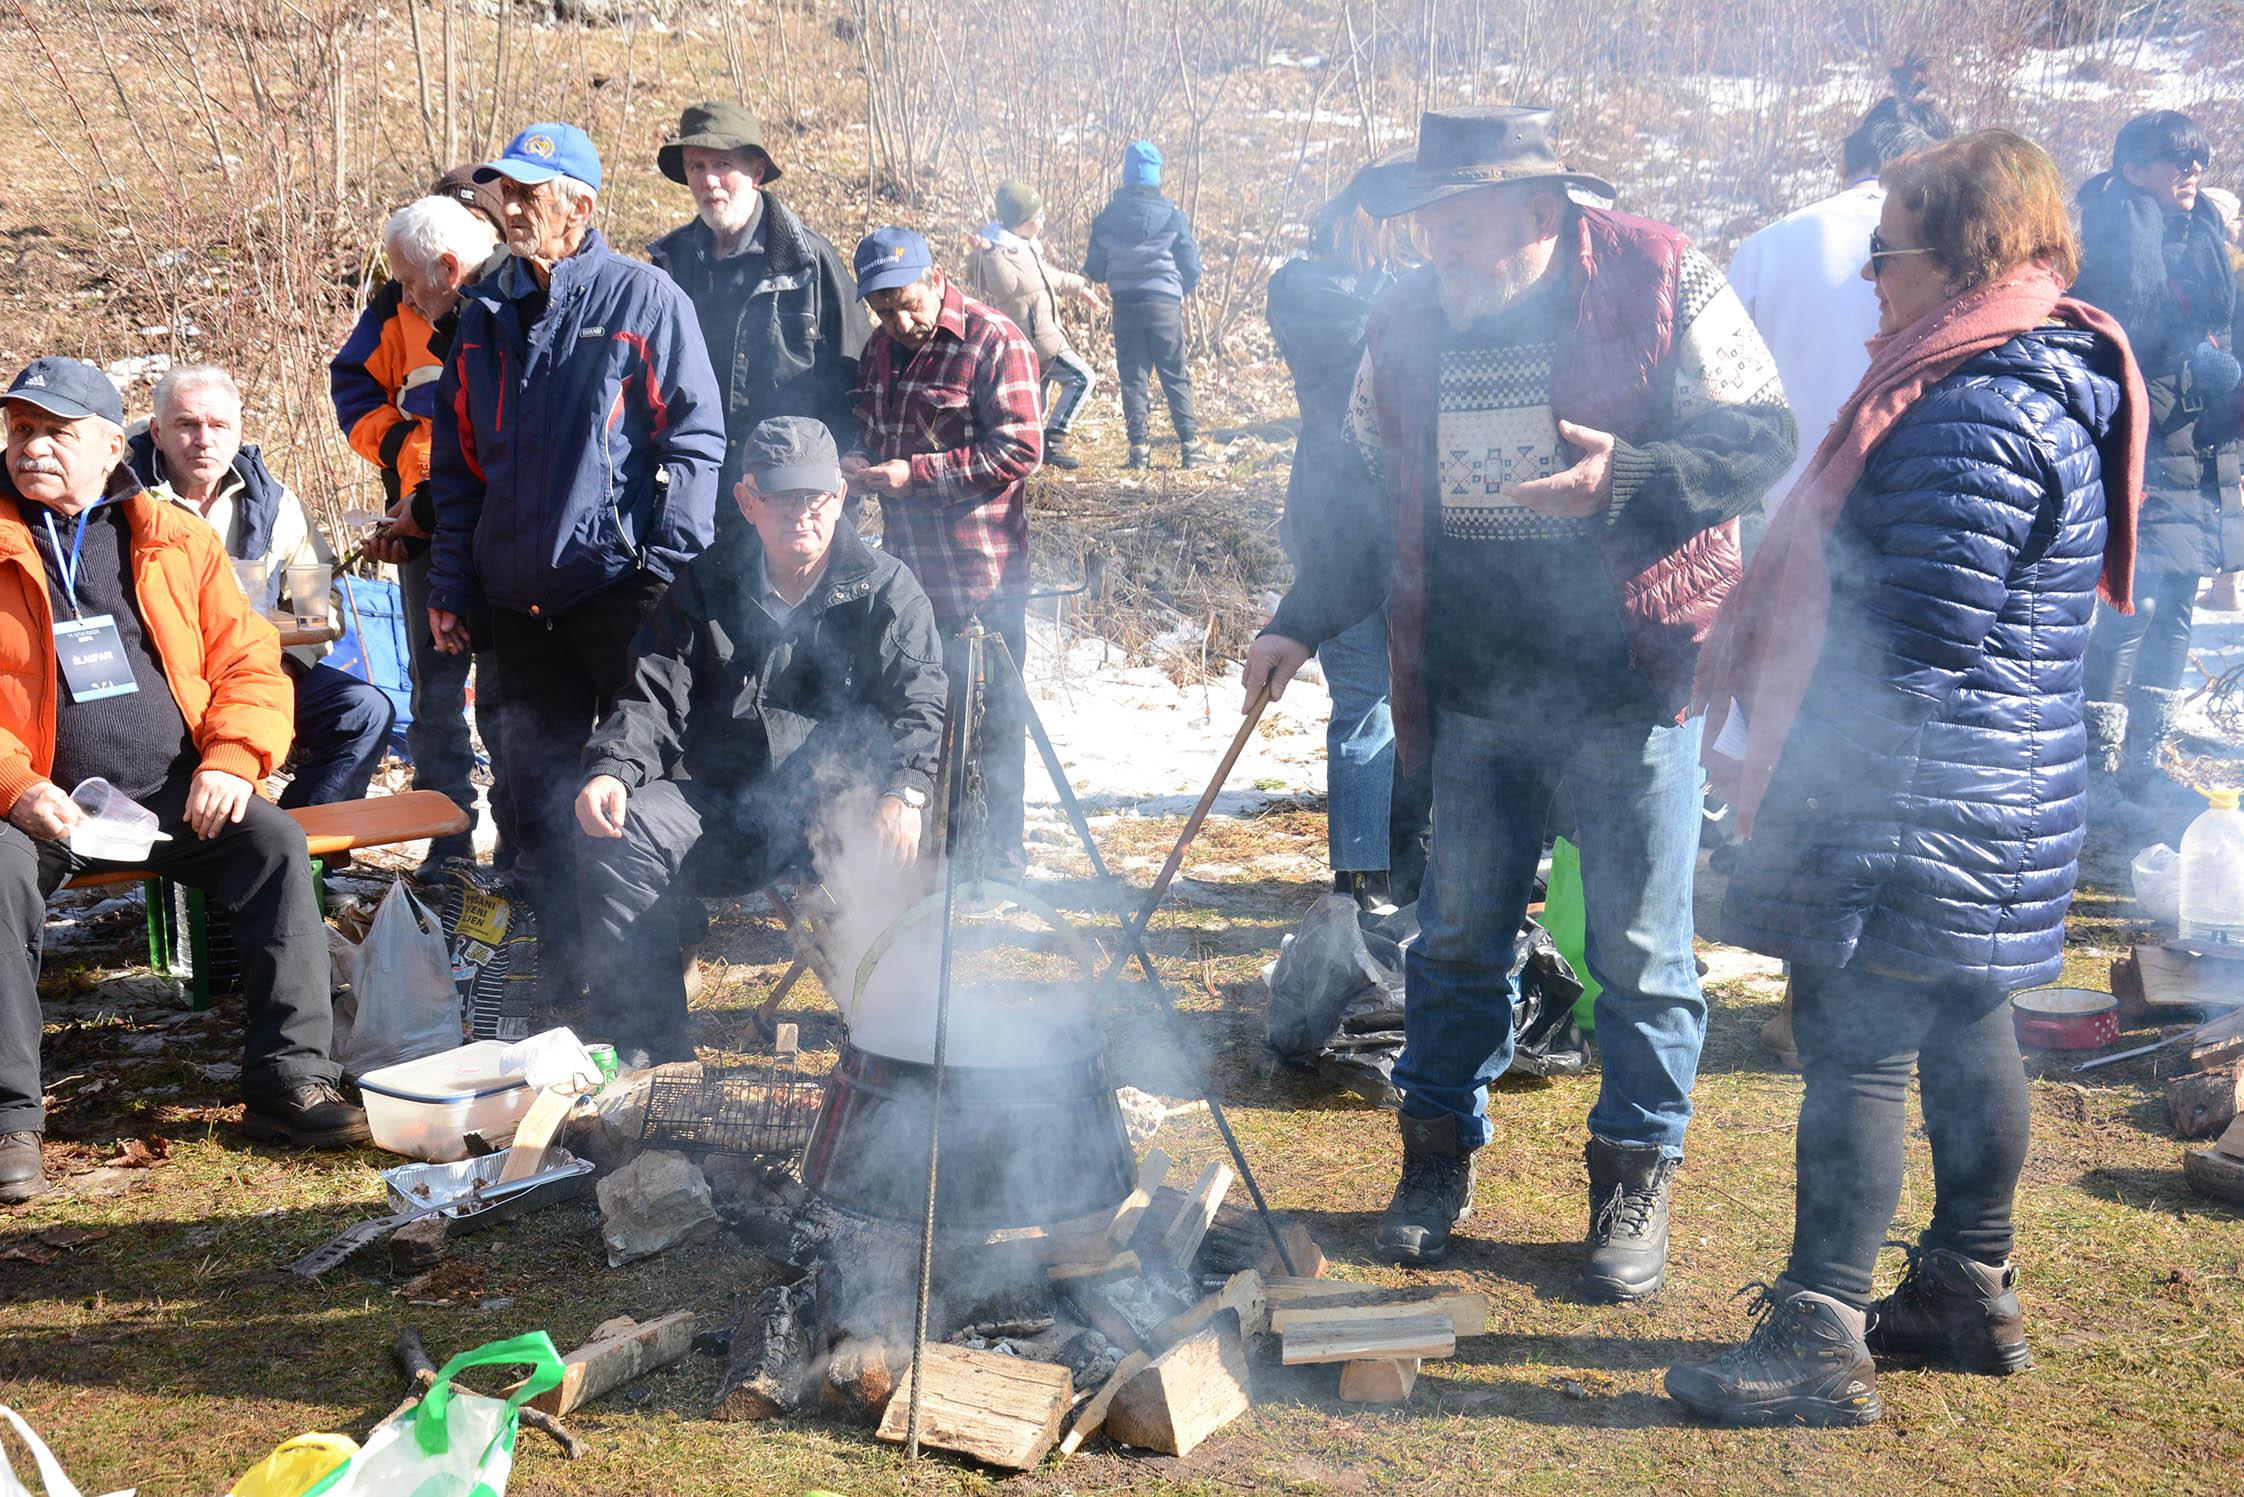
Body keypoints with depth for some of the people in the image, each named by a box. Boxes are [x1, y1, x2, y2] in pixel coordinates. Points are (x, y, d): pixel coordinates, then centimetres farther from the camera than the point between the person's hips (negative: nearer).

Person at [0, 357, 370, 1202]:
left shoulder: (175, 539, 12)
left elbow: (248, 662, 10)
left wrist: (230, 759, -9)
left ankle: (288, 1081, -16)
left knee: (275, 841, -22)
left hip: (174, 795, 2)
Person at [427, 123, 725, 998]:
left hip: (621, 589, -5)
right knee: (537, 780, 10)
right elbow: (456, 458, 17)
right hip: (518, 594, 6)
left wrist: (667, 566, -14)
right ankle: (563, 951, 22)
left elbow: (695, 440, -7)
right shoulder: (486, 312, 13)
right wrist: (449, 581, 10)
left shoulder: (644, 298, -4)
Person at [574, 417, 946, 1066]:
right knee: (618, 837, -23)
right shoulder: (708, 583, 11)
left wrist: (903, 792, -29)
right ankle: (641, 1049, -15)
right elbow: (655, 696, 5)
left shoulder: (885, 590, 4)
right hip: (720, 803, 3)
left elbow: (917, 704, -8)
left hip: (837, 805, -3)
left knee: (882, 861, -36)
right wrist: (611, 769, -17)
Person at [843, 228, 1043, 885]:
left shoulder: (994, 342, -12)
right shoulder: (881, 347, 13)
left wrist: (914, 473, -20)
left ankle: (997, 856, 14)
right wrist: (861, 464, 1)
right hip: (906, 563, 8)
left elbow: (1019, 451, -18)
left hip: (981, 571, -8)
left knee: (988, 715, 1)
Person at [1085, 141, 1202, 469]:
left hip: (1125, 306, 1)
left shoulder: (1107, 217, 1)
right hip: (1165, 304, -1)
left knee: (1132, 377, 6)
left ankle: (1139, 447, 1)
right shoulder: (1173, 216, -3)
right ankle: (1189, 445, 3)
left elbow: (1094, 270, 6)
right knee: (1176, 377, 6)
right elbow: (1192, 269, 1)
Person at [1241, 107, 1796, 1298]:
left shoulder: (1663, 284, -8)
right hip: (1469, 684, 4)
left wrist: (1628, 474, -24)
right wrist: (1301, 626, 6)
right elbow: (1367, 496, 14)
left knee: (1639, 946, 6)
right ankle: (1440, 1154, 30)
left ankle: (1634, 1177, 23)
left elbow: (1760, 439, -8)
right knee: (1457, 935, 13)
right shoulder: (1403, 327, 5)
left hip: (1630, 676, -3)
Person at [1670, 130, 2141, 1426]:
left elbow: (1918, 649, -24)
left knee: (1857, 1050, -4)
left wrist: (1817, 787, -19)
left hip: (1915, 813, -11)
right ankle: (1972, 1293, 33)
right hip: (2003, 798, 11)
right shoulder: (2043, 384, 13)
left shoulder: (1976, 419, -21)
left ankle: (1821, 1342, 4)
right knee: (1964, 1031, 18)